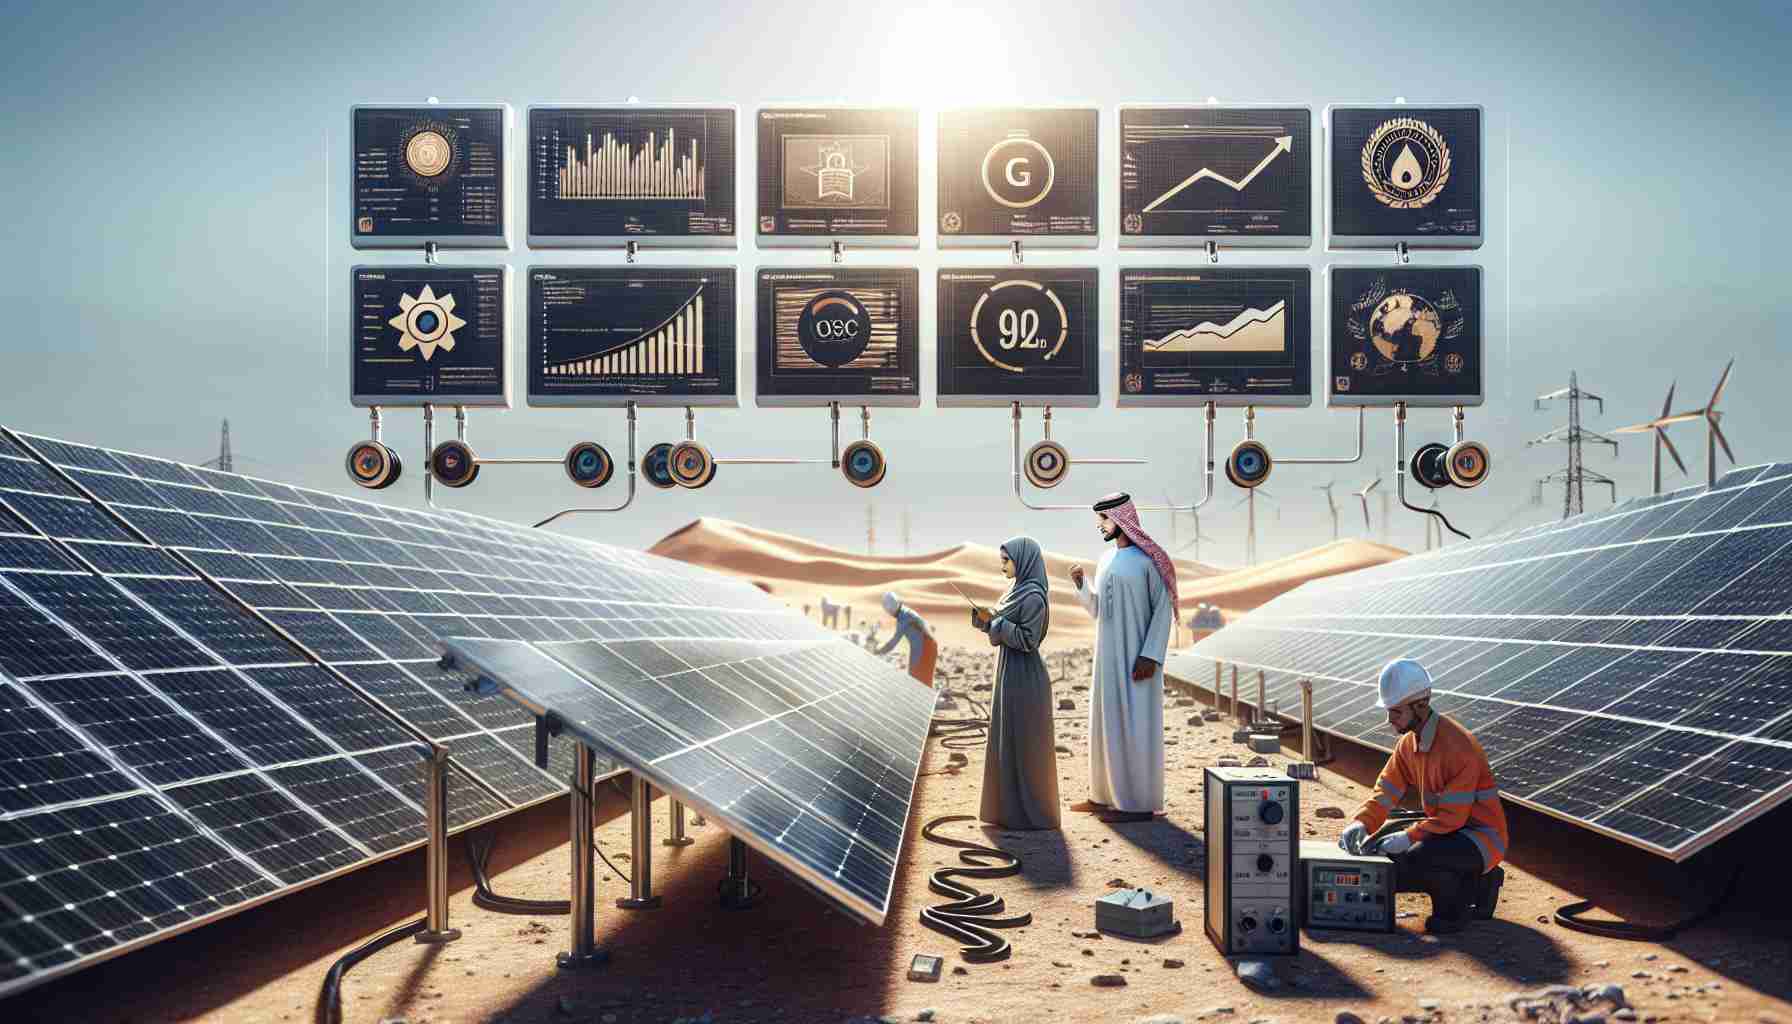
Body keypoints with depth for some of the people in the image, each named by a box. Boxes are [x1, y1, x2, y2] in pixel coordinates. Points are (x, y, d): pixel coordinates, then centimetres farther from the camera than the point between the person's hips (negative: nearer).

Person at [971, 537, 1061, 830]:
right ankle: (1013, 806, 21)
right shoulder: (1020, 591, 13)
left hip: (1025, 680, -10)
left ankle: (1031, 812, 5)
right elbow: (1004, 630, 16)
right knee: (1010, 742, 14)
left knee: (1024, 744, -3)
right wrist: (985, 617, 0)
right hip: (1012, 676, 10)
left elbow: (1027, 640, -22)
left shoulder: (1034, 596, -18)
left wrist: (994, 620, -15)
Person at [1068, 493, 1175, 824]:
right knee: (1108, 722, 11)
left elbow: (1164, 609, -13)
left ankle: (1141, 802, 3)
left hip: (1138, 658, -8)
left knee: (1135, 725, -5)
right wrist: (1080, 585, -2)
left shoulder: (1150, 558, -11)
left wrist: (1151, 656, -21)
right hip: (1109, 656, 8)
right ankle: (1106, 793, 20)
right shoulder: (1106, 560, 12)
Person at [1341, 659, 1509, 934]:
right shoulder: (1408, 743, 2)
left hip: (1482, 838, -9)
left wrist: (1409, 837, -31)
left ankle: (1452, 910, -2)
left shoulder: (1457, 745, -25)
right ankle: (1475, 883, 12)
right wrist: (1361, 823, -16)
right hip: (1446, 830, 9)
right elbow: (1386, 790, 1)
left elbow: (1453, 816, -26)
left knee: (1418, 858, -34)